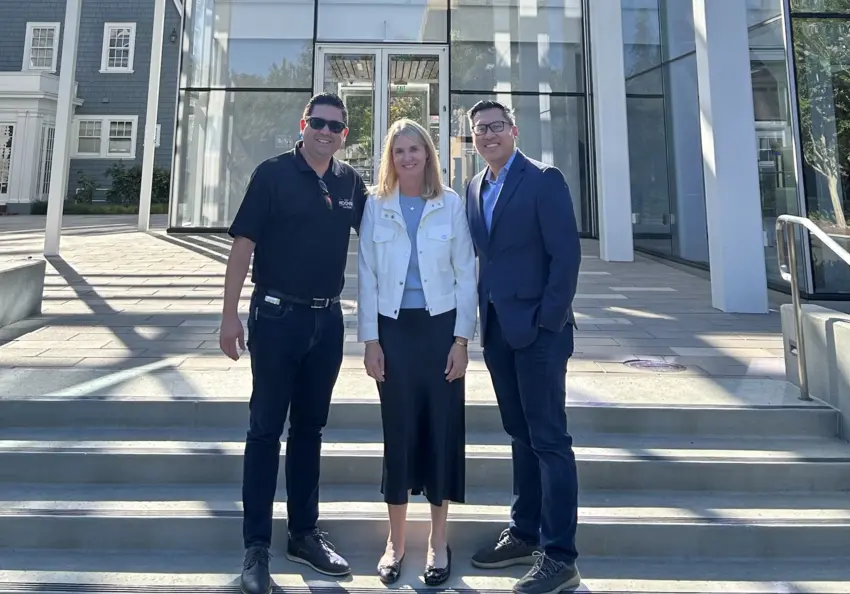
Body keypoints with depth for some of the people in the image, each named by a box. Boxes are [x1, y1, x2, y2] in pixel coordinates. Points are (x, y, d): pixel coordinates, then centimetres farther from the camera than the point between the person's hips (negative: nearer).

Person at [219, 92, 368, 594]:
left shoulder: (351, 182, 7)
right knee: (266, 429, 3)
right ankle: (257, 545, 15)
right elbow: (243, 245, -7)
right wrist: (230, 315, -12)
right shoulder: (273, 174, -4)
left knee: (310, 428, 13)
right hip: (277, 316, -4)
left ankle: (304, 534, 27)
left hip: (328, 321, 4)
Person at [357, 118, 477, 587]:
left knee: (443, 429, 5)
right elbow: (367, 276, 2)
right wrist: (370, 340, -3)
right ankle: (395, 542, 24)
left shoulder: (451, 204, 1)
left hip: (440, 326, 0)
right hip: (394, 328, 0)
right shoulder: (375, 206, 3)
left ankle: (438, 541, 23)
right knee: (398, 431, 7)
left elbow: (465, 275, 0)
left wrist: (461, 339, -5)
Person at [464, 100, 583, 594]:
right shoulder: (475, 188, 14)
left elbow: (566, 254, -12)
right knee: (521, 435, 15)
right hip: (497, 330, 7)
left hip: (538, 330, -6)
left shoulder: (543, 179, -6)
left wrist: (547, 322, -15)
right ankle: (524, 534, 27)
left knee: (549, 439, -1)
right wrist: (483, 317, 5)